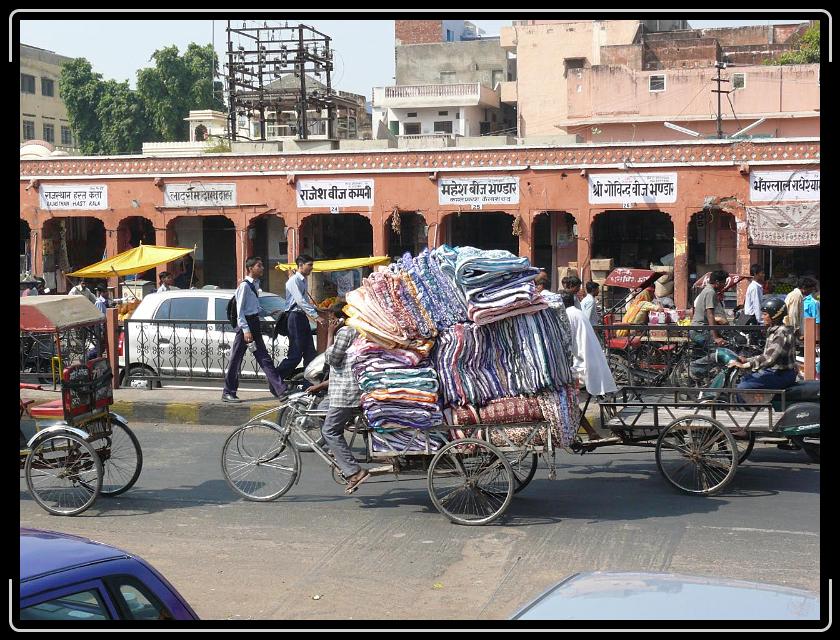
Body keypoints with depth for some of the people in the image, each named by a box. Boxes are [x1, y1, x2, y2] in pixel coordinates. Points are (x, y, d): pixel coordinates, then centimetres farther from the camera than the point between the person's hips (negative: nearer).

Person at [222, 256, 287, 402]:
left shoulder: (255, 285, 15)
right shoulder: (244, 286, -11)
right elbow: (240, 310, -15)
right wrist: (245, 330, -21)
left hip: (255, 324, 9)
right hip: (245, 324, -9)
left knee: (264, 358, 7)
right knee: (236, 359, -2)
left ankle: (280, 389, 7)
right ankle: (228, 393, 5)